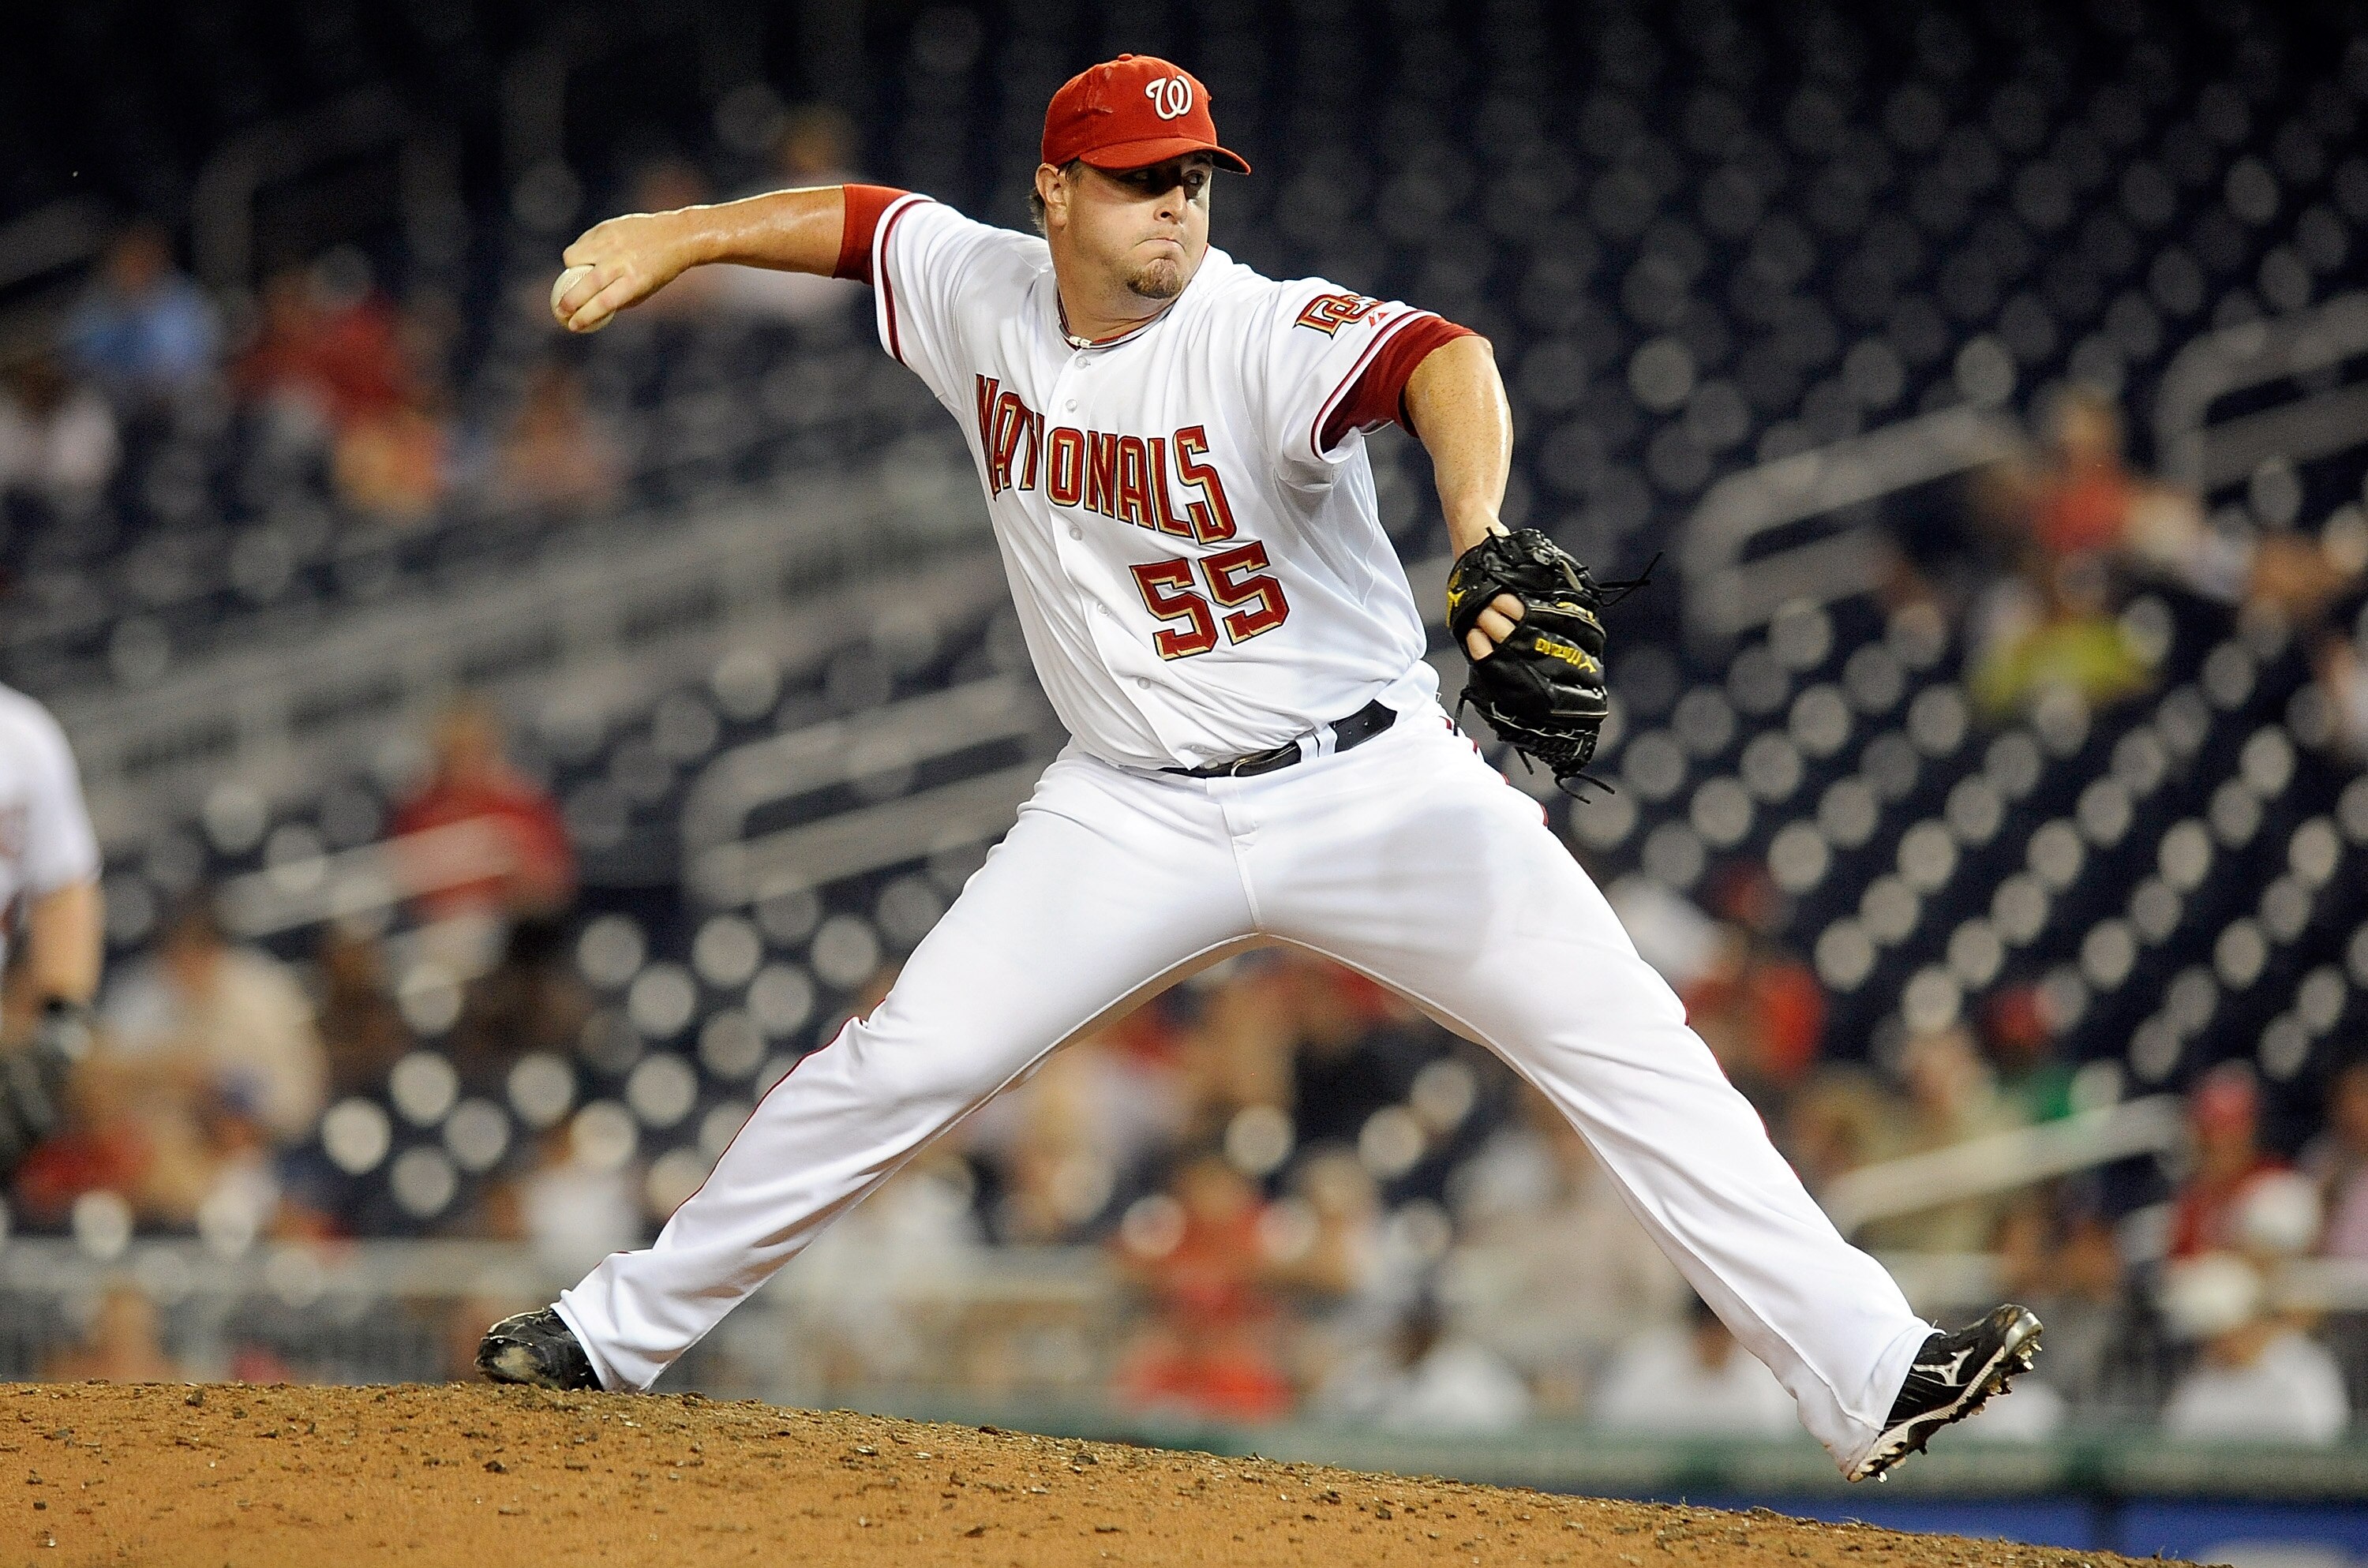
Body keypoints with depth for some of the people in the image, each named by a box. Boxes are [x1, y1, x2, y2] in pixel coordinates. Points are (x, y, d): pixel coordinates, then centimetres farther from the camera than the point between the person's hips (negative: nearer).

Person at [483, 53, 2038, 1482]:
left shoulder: (1267, 332, -19)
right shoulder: (982, 295, -1)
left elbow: (1443, 361, -40)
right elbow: (858, 221, 20)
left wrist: (1485, 538, -59)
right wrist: (676, 236, 8)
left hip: (1373, 783, -4)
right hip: (1136, 816, 4)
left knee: (1630, 1051, -16)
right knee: (901, 1065, -1)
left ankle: (1872, 1372, -17)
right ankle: (623, 1327, 15)